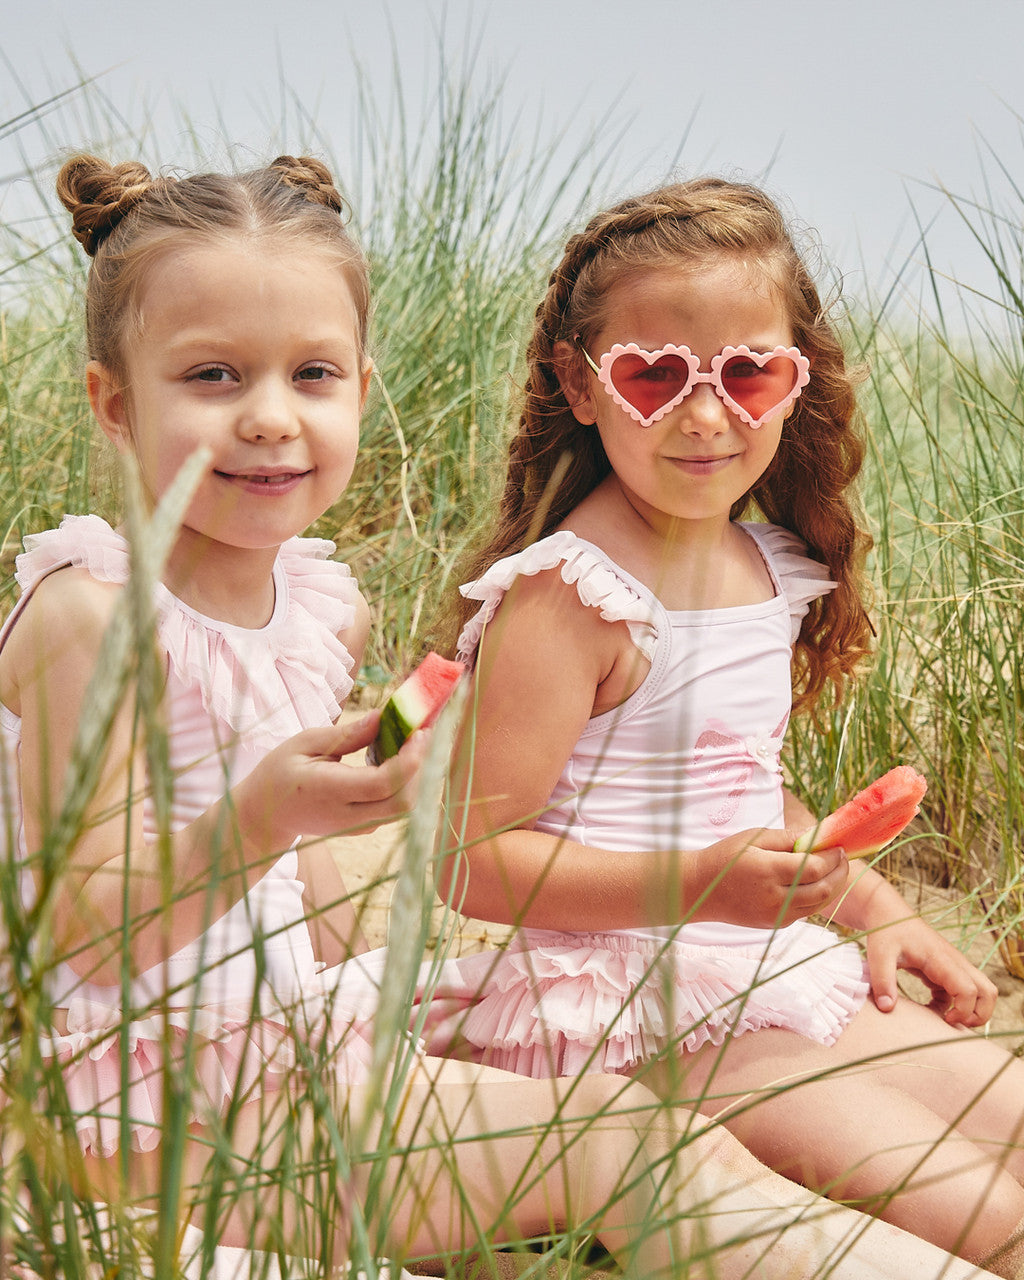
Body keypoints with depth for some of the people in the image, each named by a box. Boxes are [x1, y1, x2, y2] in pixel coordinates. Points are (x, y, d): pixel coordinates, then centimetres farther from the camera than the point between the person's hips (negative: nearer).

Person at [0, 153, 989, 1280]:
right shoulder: (90, 612, -18)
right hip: (140, 1116, -8)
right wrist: (256, 820, -37)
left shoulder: (319, 604, 6)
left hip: (281, 1040, 8)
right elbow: (91, 928, -23)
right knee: (613, 1138, -17)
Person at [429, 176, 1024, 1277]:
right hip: (638, 1009, -8)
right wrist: (700, 884, -28)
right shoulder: (568, 597, -17)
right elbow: (472, 861, -19)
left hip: (784, 982, 8)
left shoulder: (774, 568, 9)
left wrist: (876, 907, 12)